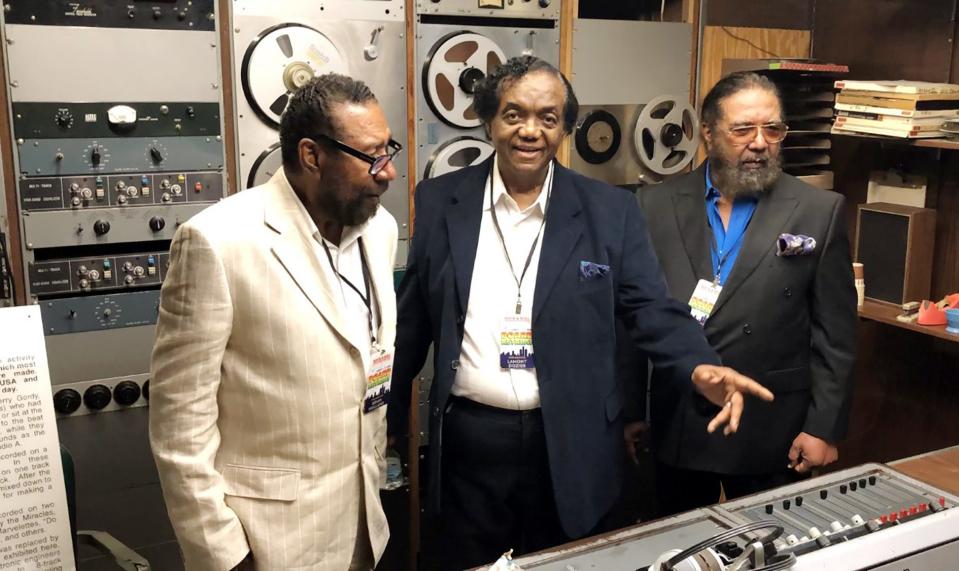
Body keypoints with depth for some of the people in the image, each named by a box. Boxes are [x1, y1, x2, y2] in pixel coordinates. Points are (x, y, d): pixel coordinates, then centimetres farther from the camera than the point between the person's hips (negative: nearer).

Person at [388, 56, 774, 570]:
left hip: (571, 444, 0)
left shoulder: (610, 211, -3)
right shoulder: (441, 201, 0)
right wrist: (387, 417, 11)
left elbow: (652, 310, -3)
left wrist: (700, 369, -23)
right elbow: (412, 319, 7)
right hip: (468, 437, 1)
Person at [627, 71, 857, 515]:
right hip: (675, 429, 2)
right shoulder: (657, 206, 0)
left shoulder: (819, 212, -4)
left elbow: (835, 333, -3)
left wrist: (824, 427, -5)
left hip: (771, 435, -1)